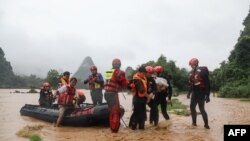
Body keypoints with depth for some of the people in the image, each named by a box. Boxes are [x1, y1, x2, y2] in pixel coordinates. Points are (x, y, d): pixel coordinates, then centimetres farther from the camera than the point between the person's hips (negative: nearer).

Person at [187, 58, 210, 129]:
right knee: (192, 107, 9)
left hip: (201, 92, -7)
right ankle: (194, 122, 21)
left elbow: (207, 83, -15)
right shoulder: (192, 72, 8)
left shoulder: (202, 71, -15)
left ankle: (206, 124, 8)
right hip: (194, 92, 8)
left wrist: (207, 95, -18)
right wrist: (189, 93, 18)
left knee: (201, 109, -4)